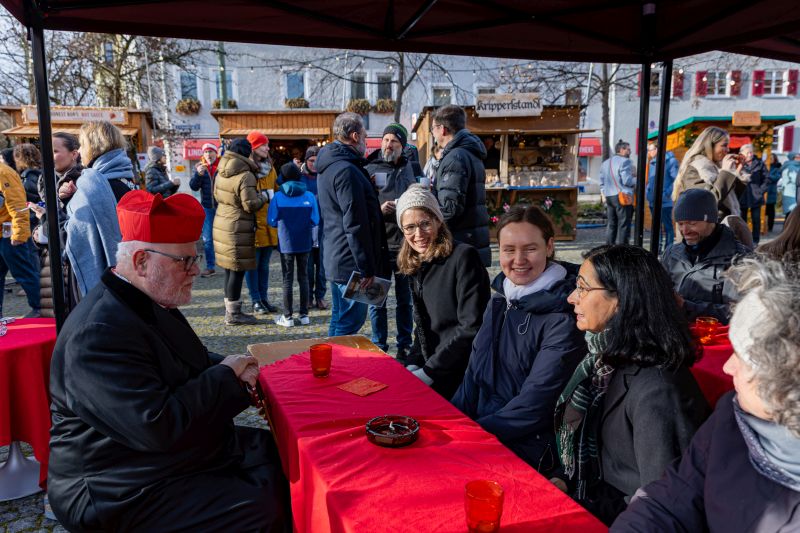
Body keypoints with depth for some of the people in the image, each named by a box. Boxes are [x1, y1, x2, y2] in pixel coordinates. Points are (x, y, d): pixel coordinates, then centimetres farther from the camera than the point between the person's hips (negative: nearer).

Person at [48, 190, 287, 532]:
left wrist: (232, 369, -3)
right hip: (127, 495, -10)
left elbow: (185, 363, 19)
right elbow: (157, 427, -33)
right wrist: (223, 374, -19)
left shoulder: (151, 304, 5)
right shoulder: (99, 335, -27)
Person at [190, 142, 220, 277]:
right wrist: (198, 174, -17)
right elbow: (193, 187, 0)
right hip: (207, 208, 4)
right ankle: (210, 267, 17)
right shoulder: (199, 167, 6)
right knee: (207, 239, 7)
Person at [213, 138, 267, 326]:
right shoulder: (246, 176, -17)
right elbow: (250, 205, -19)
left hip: (222, 223, 9)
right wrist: (263, 197, -3)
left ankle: (231, 309, 25)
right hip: (238, 228, -9)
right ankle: (233, 314, 6)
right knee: (238, 270, -1)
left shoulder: (220, 173, 9)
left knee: (230, 269, 15)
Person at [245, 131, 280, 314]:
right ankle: (256, 301, 10)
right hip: (253, 223, -6)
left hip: (269, 222, 6)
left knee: (264, 264, 13)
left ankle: (264, 298, 22)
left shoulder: (270, 167, 13)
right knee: (253, 264, 3)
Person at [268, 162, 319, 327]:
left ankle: (288, 317, 9)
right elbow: (315, 221, -4)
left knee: (287, 279, 6)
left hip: (286, 243, -1)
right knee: (303, 277, 12)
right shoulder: (309, 196, -6)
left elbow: (272, 221, -5)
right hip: (304, 243, 1)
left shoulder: (278, 197, -8)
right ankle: (304, 315, 16)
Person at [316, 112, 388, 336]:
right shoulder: (347, 170, -18)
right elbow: (355, 225, -21)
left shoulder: (328, 166, 15)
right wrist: (366, 268, -19)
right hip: (350, 261, -10)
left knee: (339, 319, 19)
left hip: (335, 257, 10)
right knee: (350, 321, -3)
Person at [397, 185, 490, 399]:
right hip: (431, 363, 7)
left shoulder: (464, 257, -13)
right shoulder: (415, 265, 10)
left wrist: (428, 372, -16)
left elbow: (472, 327, -18)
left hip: (462, 375, -7)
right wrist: (412, 365, -1)